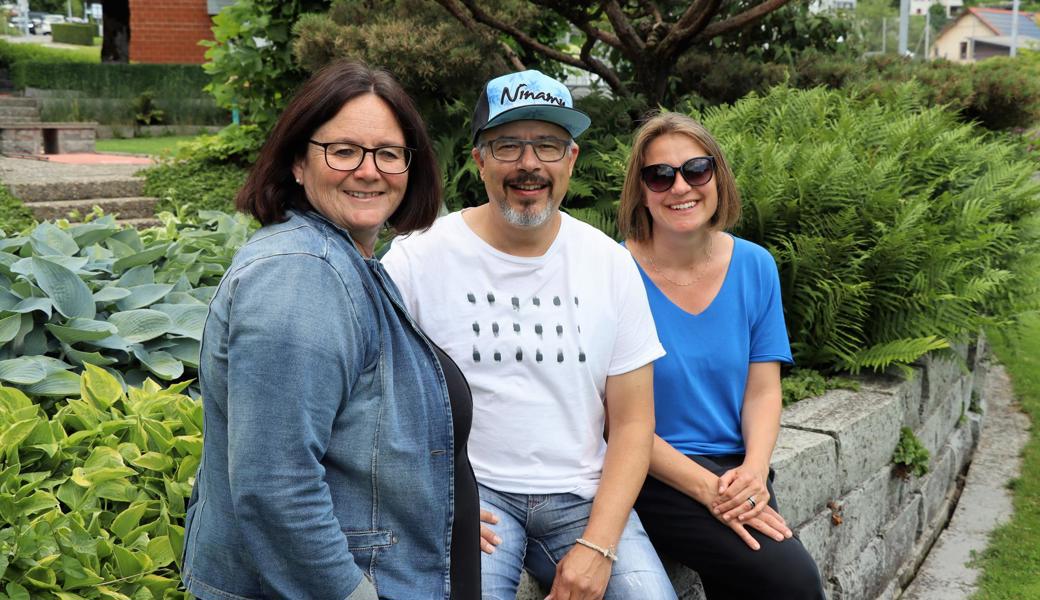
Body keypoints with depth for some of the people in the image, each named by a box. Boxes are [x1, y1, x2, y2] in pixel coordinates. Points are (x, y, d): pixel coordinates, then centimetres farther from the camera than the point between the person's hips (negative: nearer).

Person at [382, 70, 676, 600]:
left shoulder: (611, 265, 3)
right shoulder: (415, 259, -5)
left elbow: (632, 422, 4)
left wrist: (598, 545, -8)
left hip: (582, 496, 3)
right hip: (469, 491, -2)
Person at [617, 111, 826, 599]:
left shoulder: (754, 266, 4)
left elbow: (762, 391, 4)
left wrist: (754, 470, -15)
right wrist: (706, 488, -19)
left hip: (735, 471, 4)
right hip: (655, 476, -4)